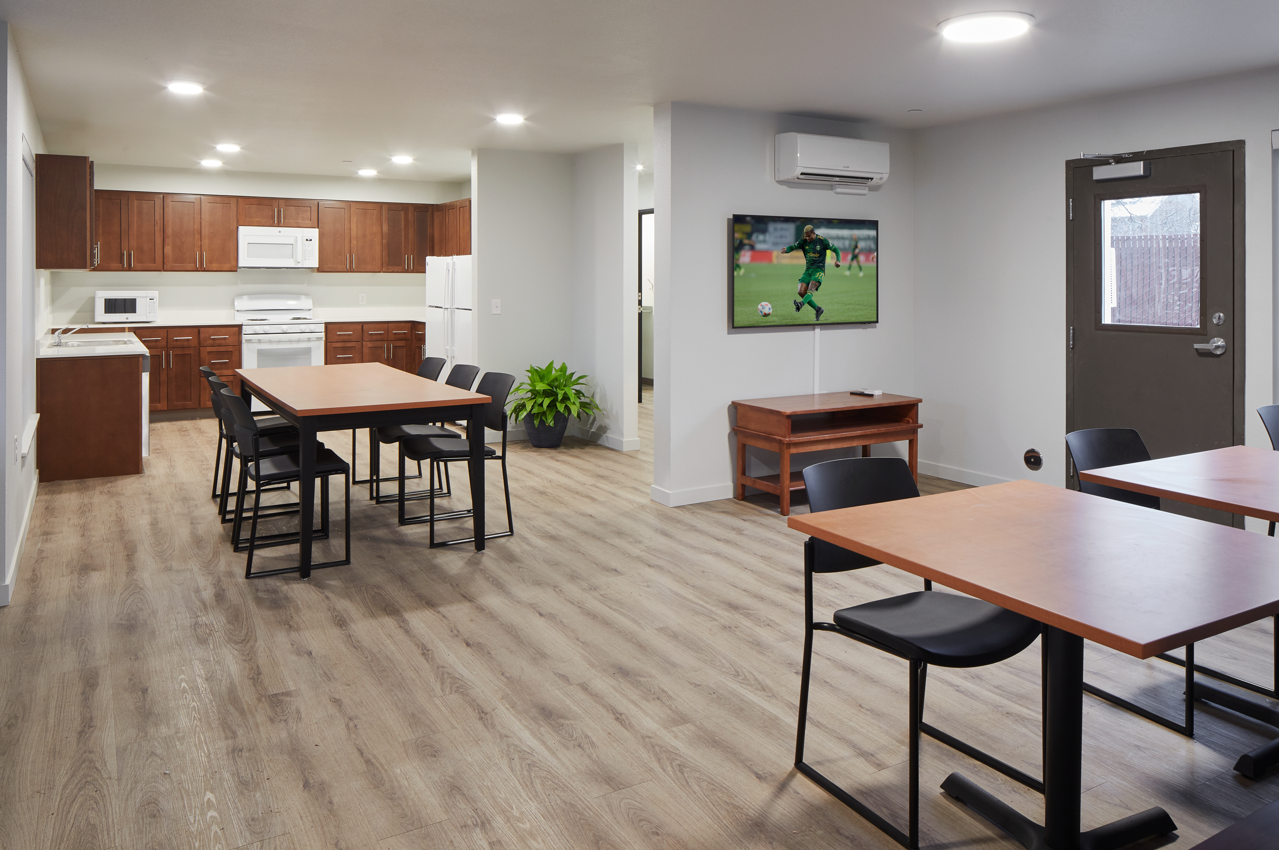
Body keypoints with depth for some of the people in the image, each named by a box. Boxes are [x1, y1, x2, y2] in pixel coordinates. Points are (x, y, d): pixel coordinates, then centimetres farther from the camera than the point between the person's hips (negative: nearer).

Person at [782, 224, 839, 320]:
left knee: (811, 288, -29)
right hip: (808, 270, 5)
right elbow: (793, 247, 1)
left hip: (818, 269, -5)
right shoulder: (803, 240, 5)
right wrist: (786, 250, -23)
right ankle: (818, 310, 5)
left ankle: (802, 304, -56)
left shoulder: (822, 240, -4)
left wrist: (837, 260, -16)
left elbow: (836, 250, 3)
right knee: (801, 292, -7)